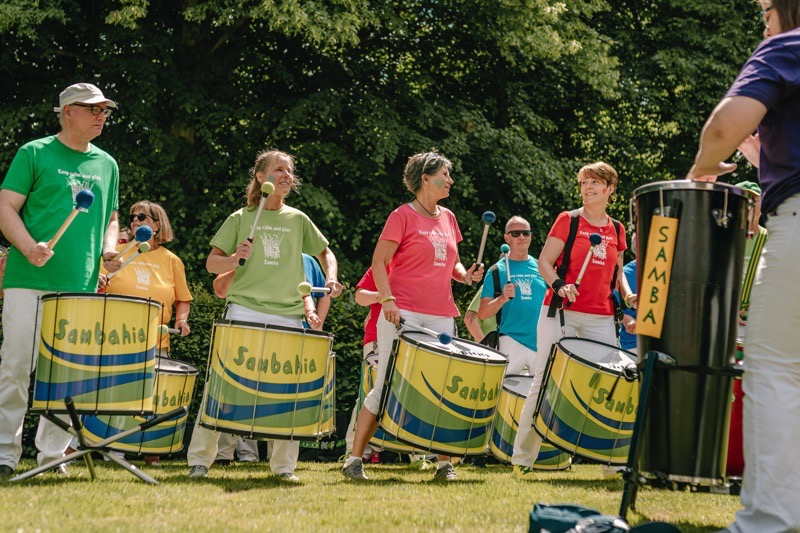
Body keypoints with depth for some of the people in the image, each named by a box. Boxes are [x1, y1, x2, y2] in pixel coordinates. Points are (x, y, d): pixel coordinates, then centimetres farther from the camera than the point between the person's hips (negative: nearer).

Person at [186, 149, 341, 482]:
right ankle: (199, 460, 0)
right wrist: (234, 259, -14)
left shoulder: (298, 220, 14)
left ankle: (284, 465, 9)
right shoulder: (241, 219, 7)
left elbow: (325, 253, 24)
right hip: (244, 312, -2)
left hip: (288, 316, 2)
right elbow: (212, 263, 6)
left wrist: (330, 279, 4)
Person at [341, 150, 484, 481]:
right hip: (402, 314, -6)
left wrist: (465, 275, 4)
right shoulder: (403, 215, -2)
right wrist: (387, 299, -17)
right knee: (386, 386, -5)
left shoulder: (448, 218, 16)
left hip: (441, 316, 6)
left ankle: (445, 463, 8)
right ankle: (355, 459, 1)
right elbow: (379, 261, -5)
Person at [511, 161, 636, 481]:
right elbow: (544, 262, -2)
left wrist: (627, 294, 4)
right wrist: (559, 285, -20)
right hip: (561, 314, -4)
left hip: (601, 319, 4)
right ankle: (522, 458, 2)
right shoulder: (568, 221, 1)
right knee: (544, 383, -3)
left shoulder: (617, 230, 13)